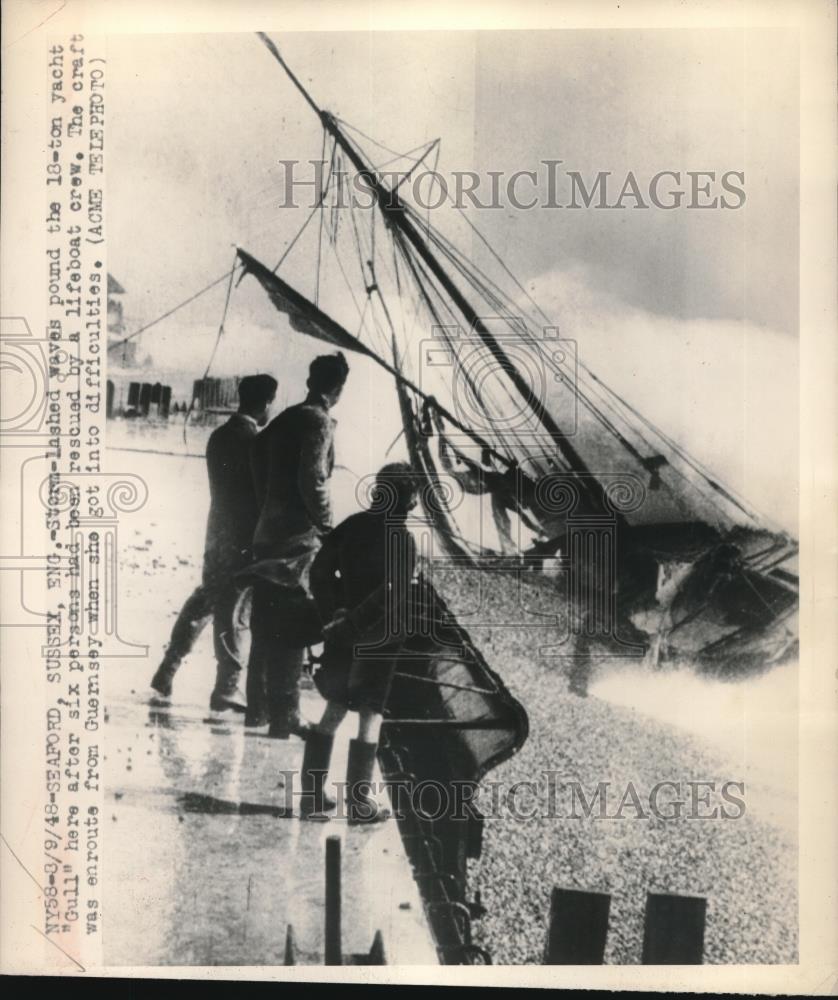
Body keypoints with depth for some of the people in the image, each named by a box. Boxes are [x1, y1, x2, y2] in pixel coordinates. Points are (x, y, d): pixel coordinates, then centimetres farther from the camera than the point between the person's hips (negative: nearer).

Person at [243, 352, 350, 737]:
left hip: (267, 532, 8)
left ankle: (258, 707, 22)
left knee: (266, 627, 14)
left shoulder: (283, 419, 14)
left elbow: (258, 456, 15)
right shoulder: (319, 421, -10)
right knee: (292, 629, -5)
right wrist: (328, 527, -9)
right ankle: (284, 715, -3)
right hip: (299, 536, -8)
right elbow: (313, 482, -18)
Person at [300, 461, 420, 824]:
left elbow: (320, 570, 4)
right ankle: (360, 803, 10)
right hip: (380, 638, -5)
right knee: (370, 716, 4)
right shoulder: (402, 540, -14)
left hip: (344, 634, 6)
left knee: (334, 710, 15)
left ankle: (312, 795, 19)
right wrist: (350, 624, -15)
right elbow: (391, 595, -22)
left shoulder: (351, 526, 4)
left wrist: (331, 615, 3)